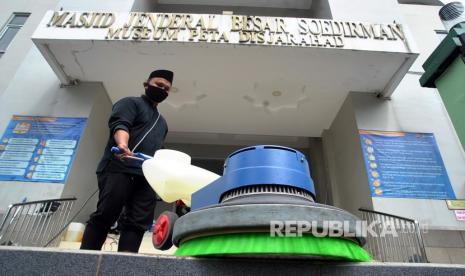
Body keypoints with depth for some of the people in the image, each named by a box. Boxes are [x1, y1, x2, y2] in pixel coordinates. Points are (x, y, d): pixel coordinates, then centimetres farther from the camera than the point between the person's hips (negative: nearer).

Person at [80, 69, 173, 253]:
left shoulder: (162, 122, 31)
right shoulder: (131, 103, 10)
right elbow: (119, 125, -10)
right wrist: (123, 144, -31)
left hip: (147, 176, 6)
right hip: (119, 169, -6)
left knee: (137, 223, -6)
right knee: (105, 216, -10)